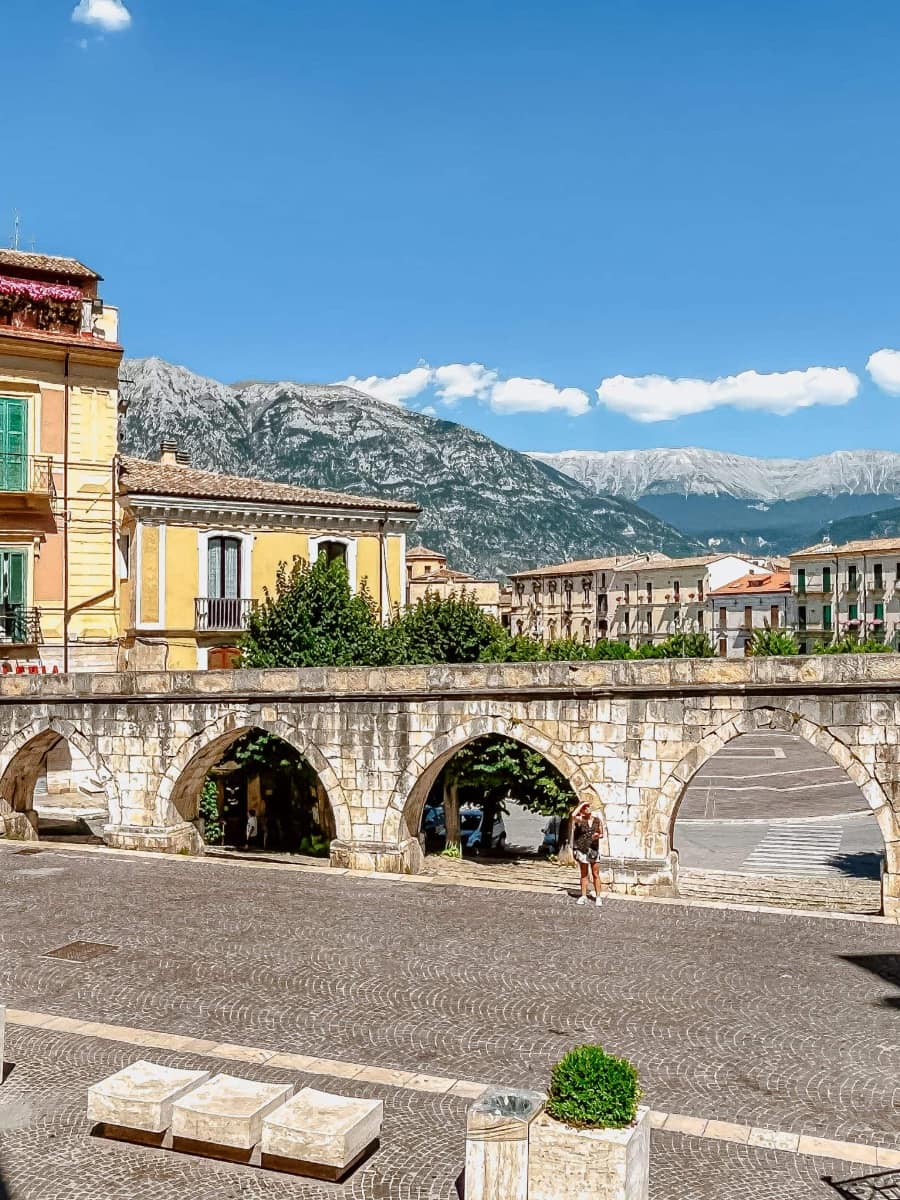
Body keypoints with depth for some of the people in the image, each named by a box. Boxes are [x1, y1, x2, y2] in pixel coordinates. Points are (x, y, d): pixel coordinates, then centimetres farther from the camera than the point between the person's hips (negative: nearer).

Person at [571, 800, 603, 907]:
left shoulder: (597, 820, 2)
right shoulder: (580, 820, -5)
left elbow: (601, 834, 11)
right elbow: (573, 815, -28)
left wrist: (598, 836, -13)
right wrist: (581, 805, -17)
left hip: (594, 849, 1)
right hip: (582, 849, -1)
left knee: (595, 874, 3)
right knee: (584, 874, 9)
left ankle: (597, 897, 9)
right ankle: (583, 896, 16)